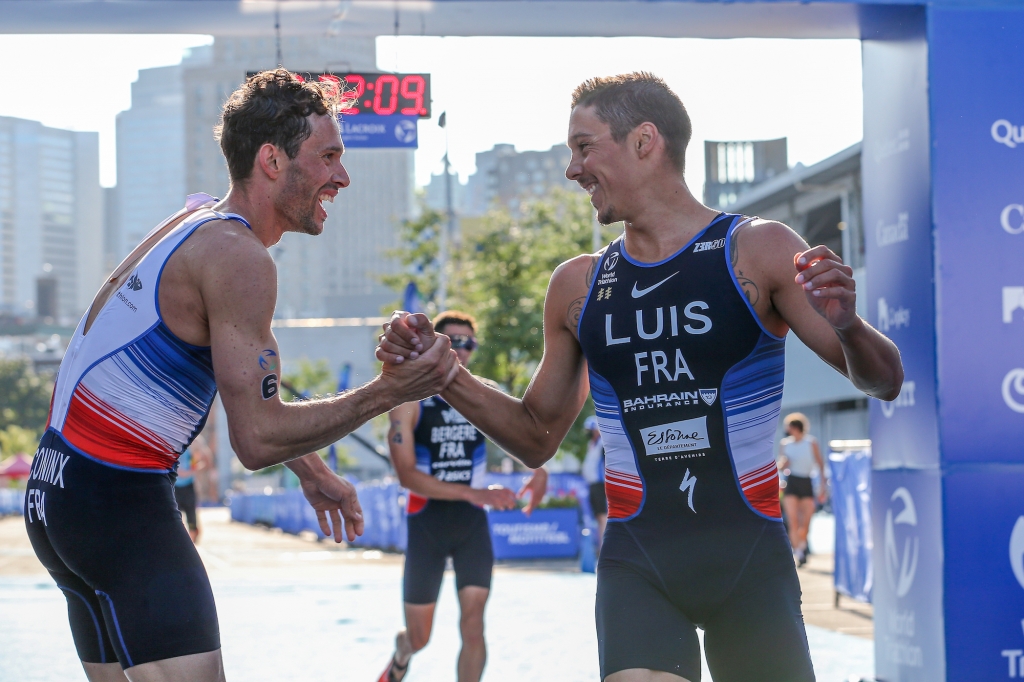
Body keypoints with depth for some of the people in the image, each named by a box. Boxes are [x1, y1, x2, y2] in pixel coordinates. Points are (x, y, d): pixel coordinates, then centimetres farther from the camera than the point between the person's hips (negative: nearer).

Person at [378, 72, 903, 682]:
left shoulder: (759, 252, -1)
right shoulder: (577, 286, 10)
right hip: (636, 563, 1)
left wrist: (847, 328, -24)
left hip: (751, 560, -1)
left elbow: (884, 383, -3)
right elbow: (537, 436, 20)